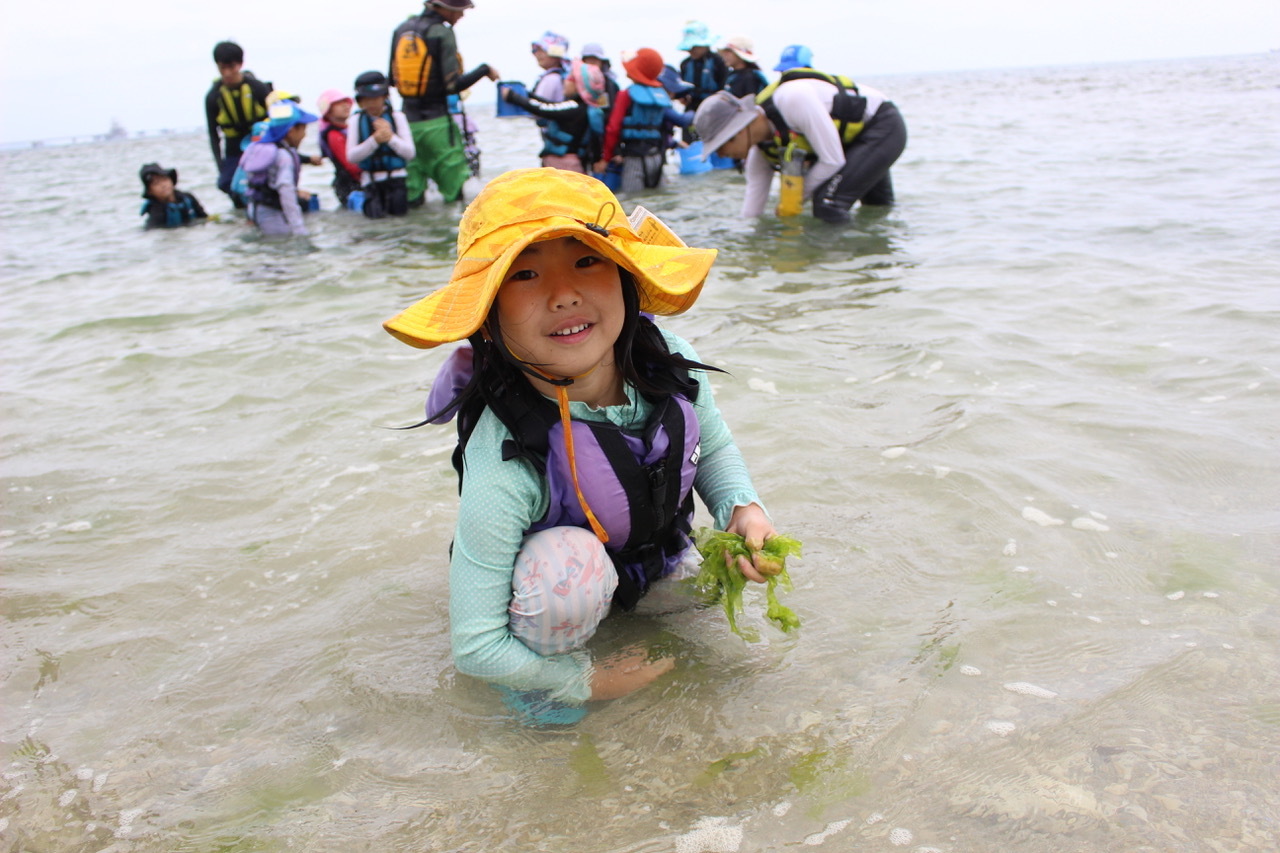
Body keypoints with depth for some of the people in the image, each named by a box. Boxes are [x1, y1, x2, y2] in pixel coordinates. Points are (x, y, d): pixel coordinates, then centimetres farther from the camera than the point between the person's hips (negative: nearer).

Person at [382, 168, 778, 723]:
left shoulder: (669, 365, -24)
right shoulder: (503, 466, -39)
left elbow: (713, 447, 1)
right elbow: (475, 648, -30)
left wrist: (743, 509, -19)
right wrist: (588, 681, -18)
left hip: (651, 557, 7)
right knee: (570, 564, -33)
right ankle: (543, 677, -5)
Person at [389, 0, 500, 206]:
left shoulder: (402, 29, 8)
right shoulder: (442, 34, -12)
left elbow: (392, 79, 11)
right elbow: (453, 85, -16)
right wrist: (484, 70, -4)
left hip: (407, 117, 6)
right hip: (435, 121, -6)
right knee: (453, 172, 1)